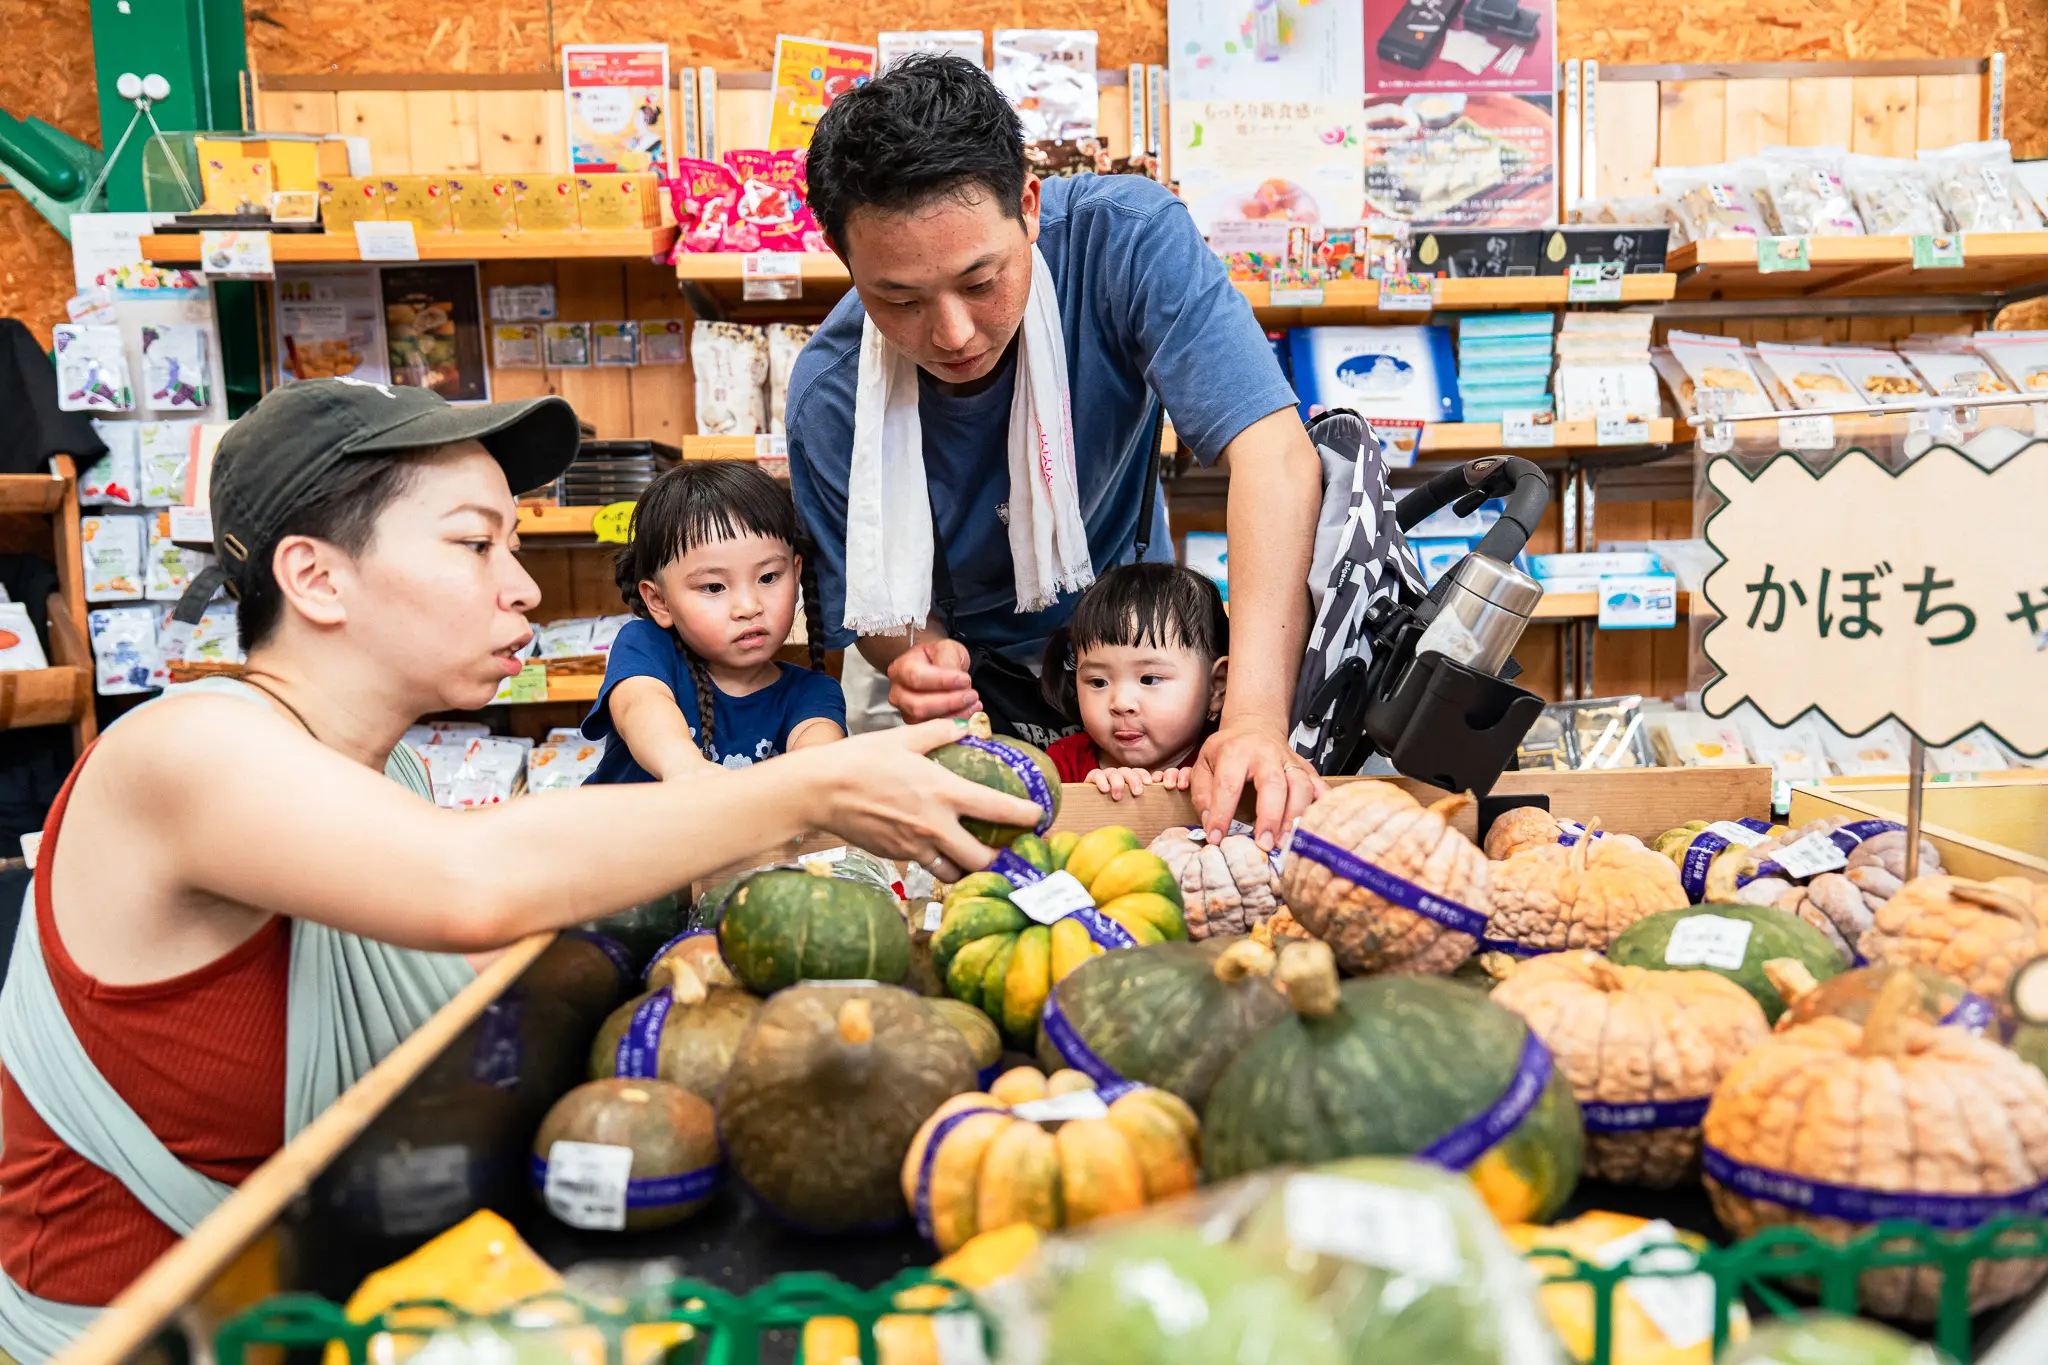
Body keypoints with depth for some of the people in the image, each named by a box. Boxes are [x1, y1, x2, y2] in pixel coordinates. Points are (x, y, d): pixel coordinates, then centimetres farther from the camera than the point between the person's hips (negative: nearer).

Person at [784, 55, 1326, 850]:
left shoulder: (1125, 239, -29)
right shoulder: (827, 403, -26)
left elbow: (1273, 453, -40)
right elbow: (877, 610, -13)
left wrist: (1256, 719, -52)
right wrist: (917, 656, -39)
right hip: (980, 678, -2)